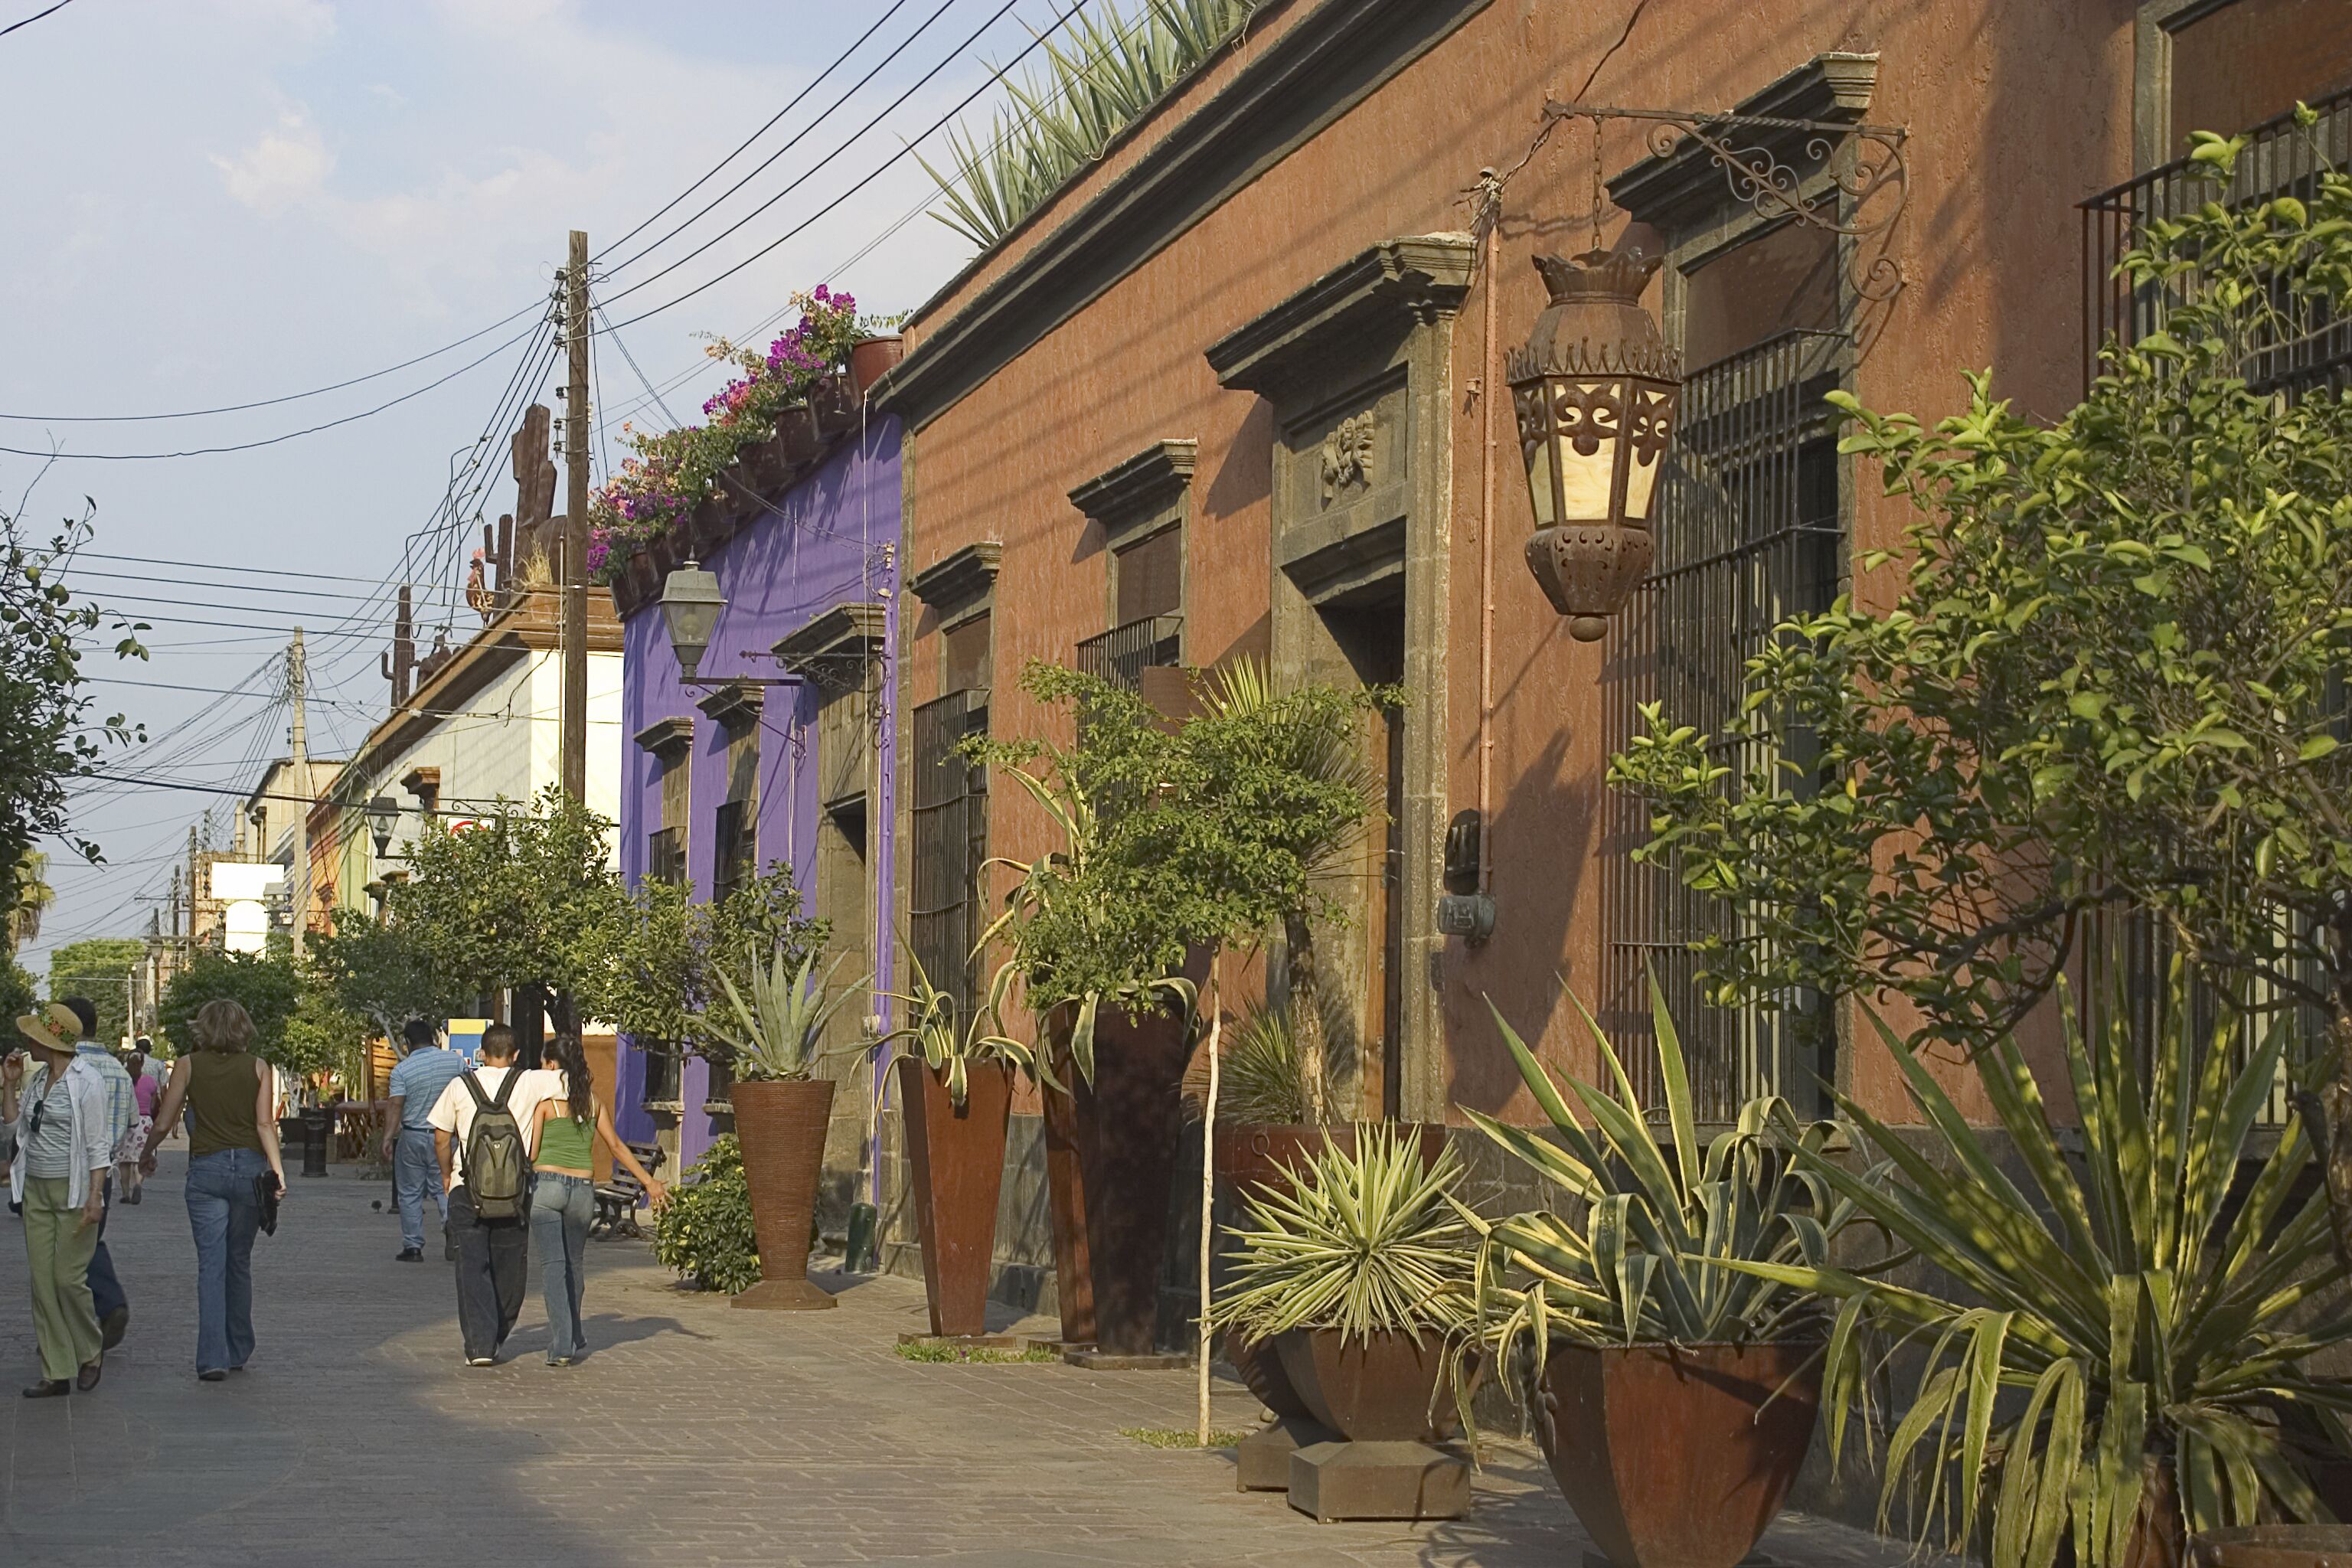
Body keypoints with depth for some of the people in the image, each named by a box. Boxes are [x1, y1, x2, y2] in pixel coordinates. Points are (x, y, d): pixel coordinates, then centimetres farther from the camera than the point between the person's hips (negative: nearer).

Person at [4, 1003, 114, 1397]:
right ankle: (57, 1374, 8)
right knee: (42, 1281, 3)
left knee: (69, 1278, -6)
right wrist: (10, 1083, 8)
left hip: (72, 1190, -7)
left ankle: (91, 1353, 18)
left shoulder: (86, 1080, -11)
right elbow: (13, 1119, 21)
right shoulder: (37, 1078, 11)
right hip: (36, 1190, 7)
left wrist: (94, 1198, -18)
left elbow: (97, 1145, -13)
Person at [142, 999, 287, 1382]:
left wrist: (146, 1155, 19)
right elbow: (265, 1124, -6)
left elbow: (163, 1122, 2)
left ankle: (213, 1358, -14)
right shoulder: (259, 1068, 3)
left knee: (211, 1264, -3)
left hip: (206, 1169, -2)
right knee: (240, 1262, 15)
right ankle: (238, 1351, 24)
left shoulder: (188, 1066, 0)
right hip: (250, 1167, 2)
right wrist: (277, 1168, -7)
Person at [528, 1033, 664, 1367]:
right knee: (573, 1265, 18)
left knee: (553, 1265, -6)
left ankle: (562, 1345, -15)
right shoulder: (593, 1100, 8)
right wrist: (649, 1182, 18)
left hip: (546, 1185, -4)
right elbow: (616, 1146, 12)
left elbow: (530, 1152, -7)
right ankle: (572, 1339, 27)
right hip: (583, 1189, 4)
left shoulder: (544, 1099, -6)